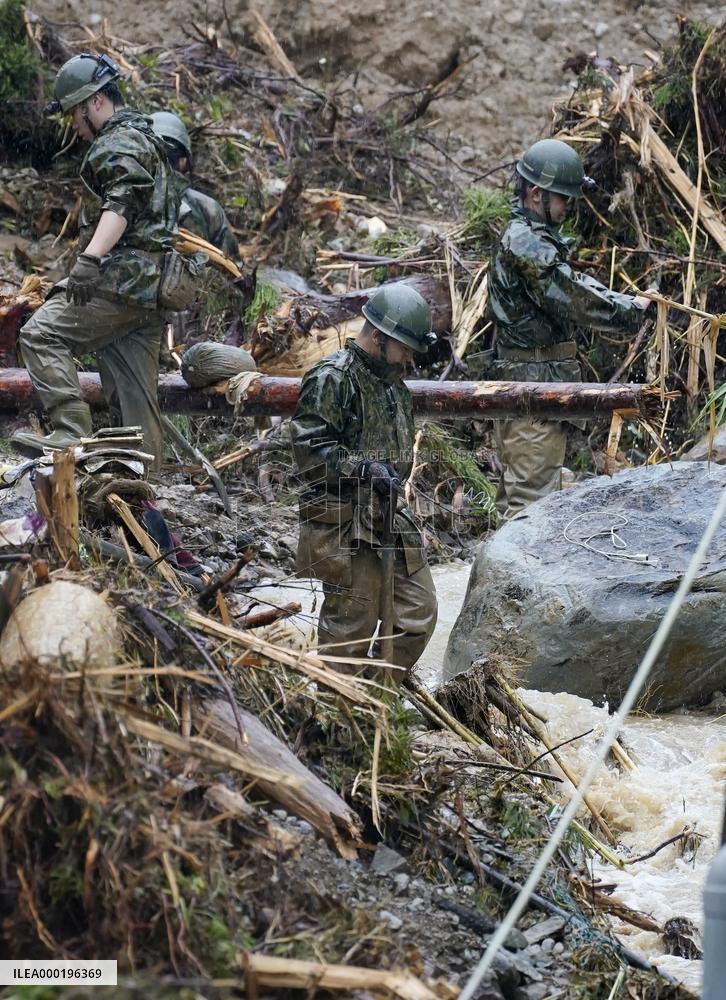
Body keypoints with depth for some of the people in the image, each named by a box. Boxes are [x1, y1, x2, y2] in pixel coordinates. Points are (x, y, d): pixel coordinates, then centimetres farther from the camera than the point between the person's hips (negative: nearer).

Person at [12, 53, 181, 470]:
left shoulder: (120, 142, -6)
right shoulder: (147, 138, 26)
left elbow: (121, 204, -23)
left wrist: (90, 258, -36)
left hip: (122, 279, -10)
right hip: (150, 292, 10)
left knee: (42, 334, -13)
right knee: (137, 393, 8)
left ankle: (73, 432, -23)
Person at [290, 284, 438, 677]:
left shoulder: (393, 384, 17)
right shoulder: (332, 378, -12)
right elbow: (307, 444, -19)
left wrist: (396, 475, 16)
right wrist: (365, 468, -24)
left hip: (389, 516, 9)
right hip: (344, 522, -9)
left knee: (419, 611, 10)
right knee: (352, 623, -3)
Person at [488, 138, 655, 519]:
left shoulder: (539, 238, 15)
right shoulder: (527, 245, -19)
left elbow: (575, 284, 17)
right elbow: (575, 299, -22)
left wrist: (629, 300, 5)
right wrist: (632, 311, -11)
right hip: (536, 381, -11)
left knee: (515, 481, 16)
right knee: (534, 488, -9)